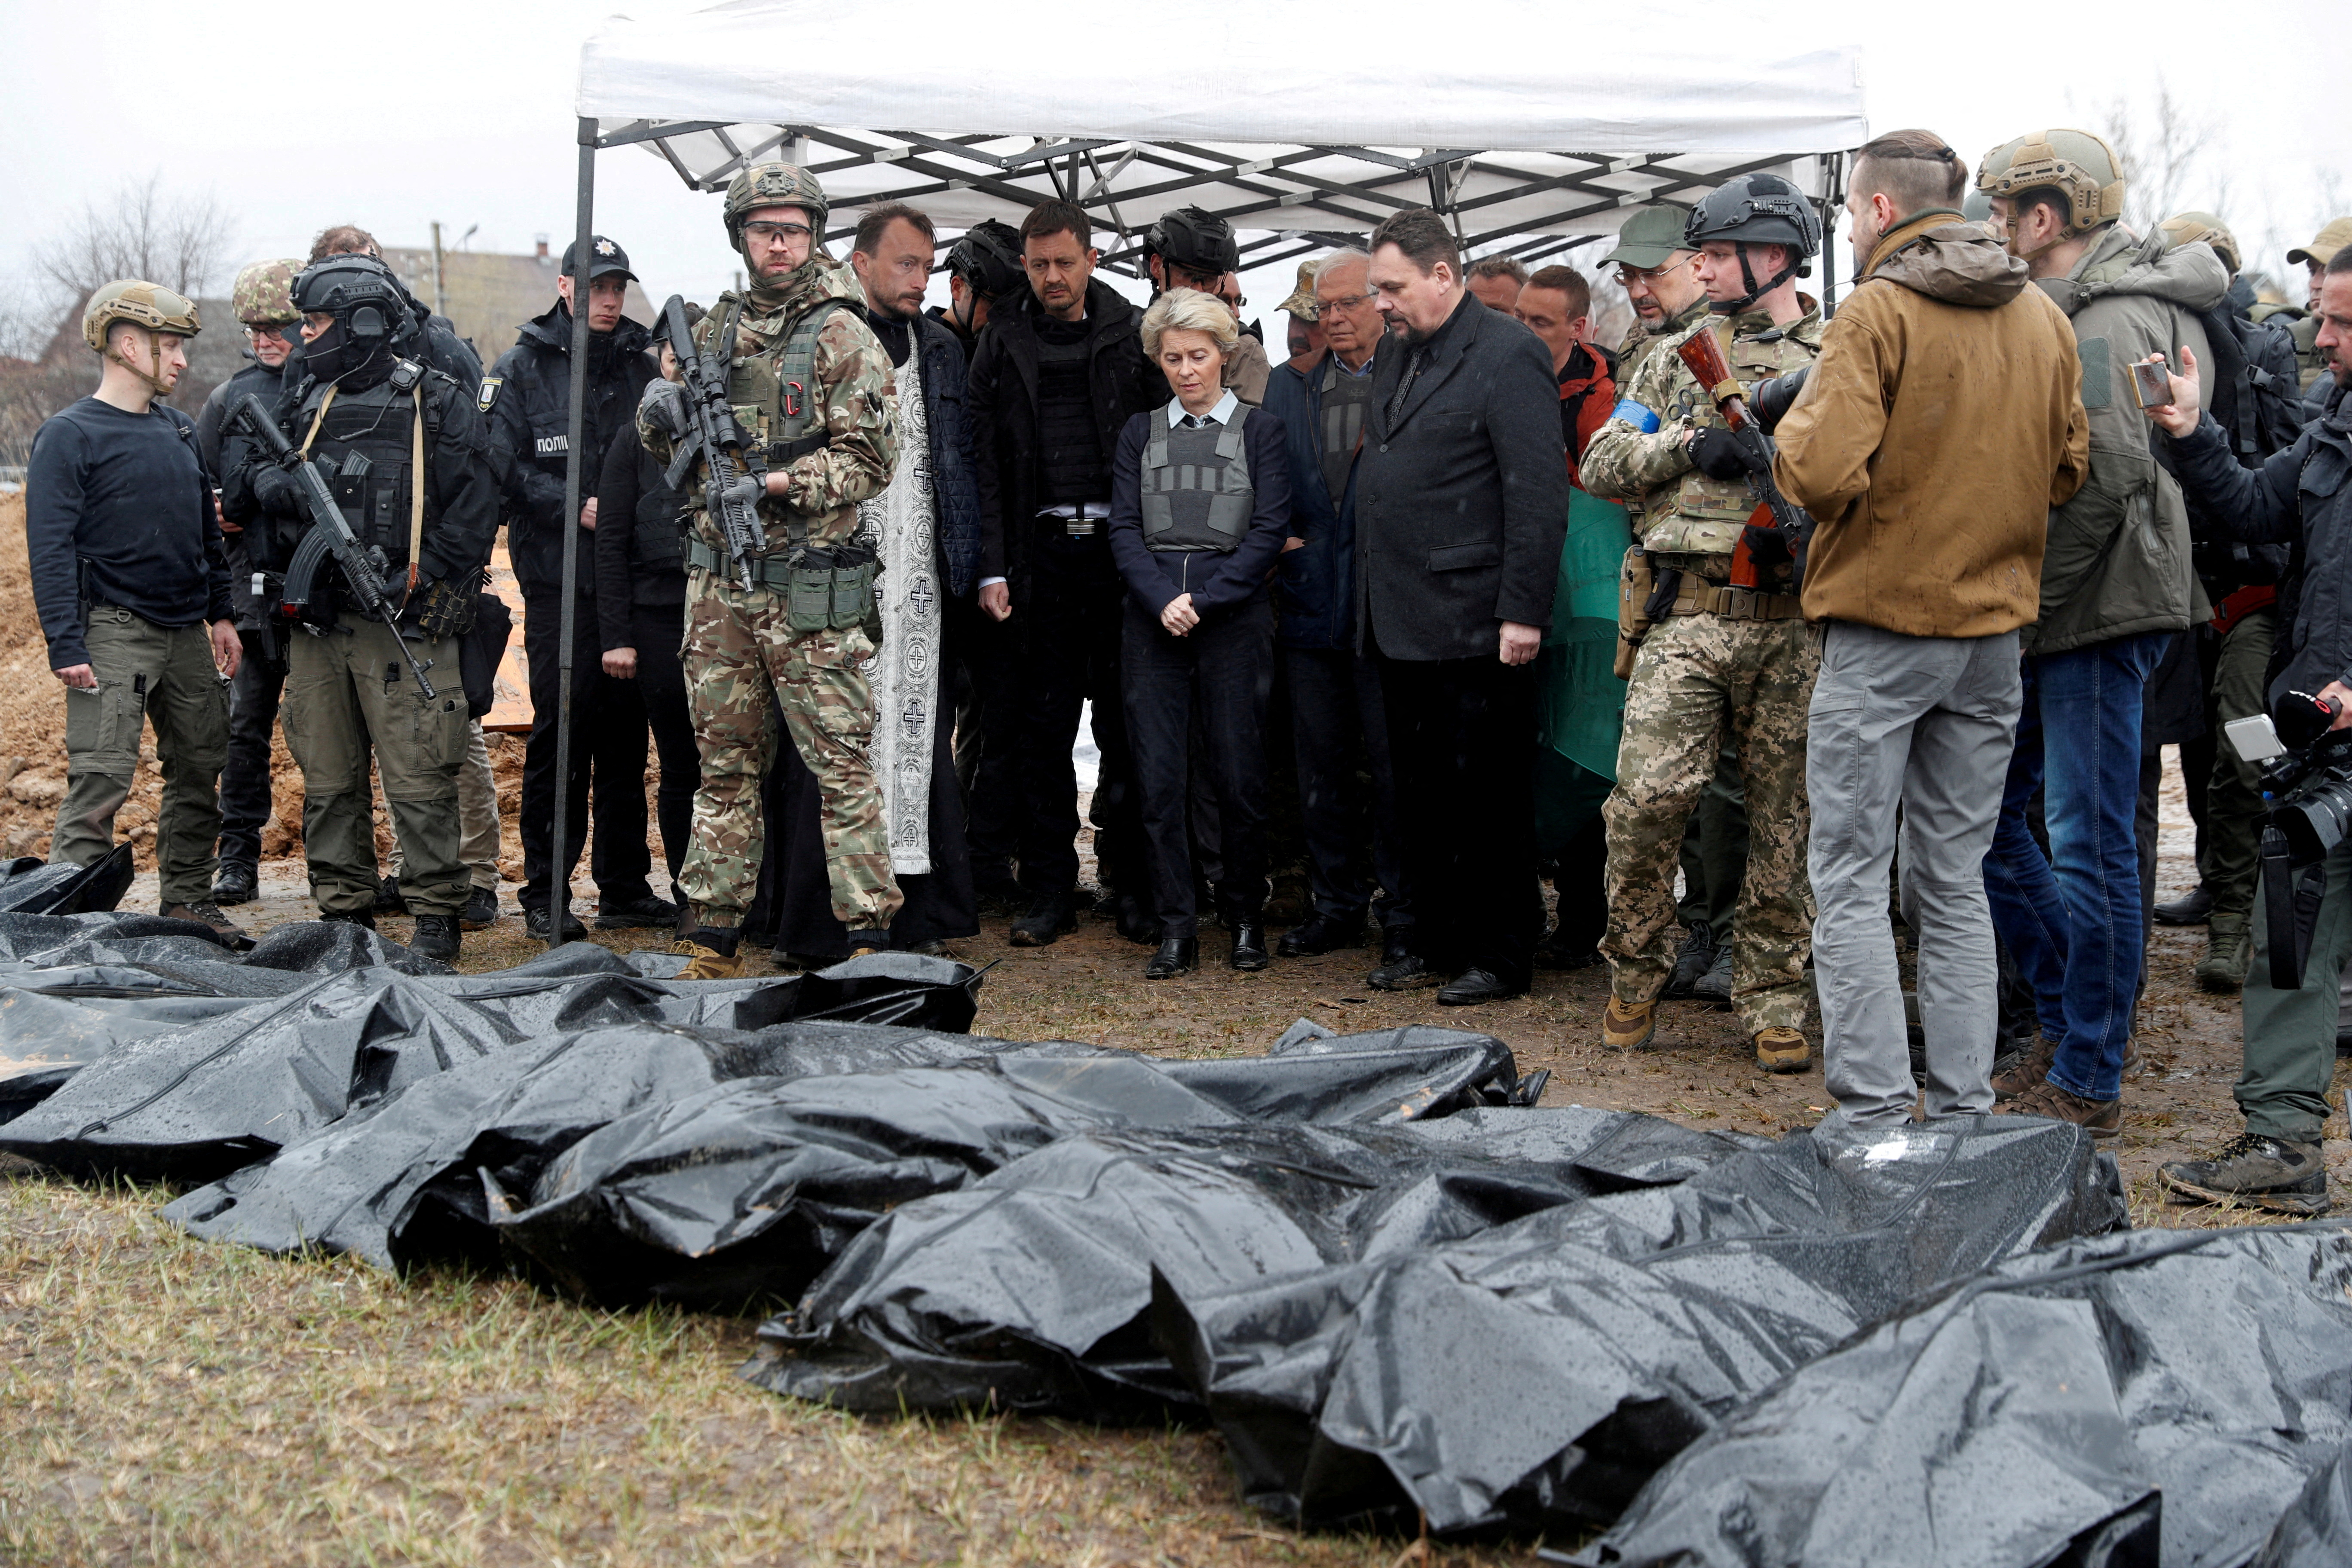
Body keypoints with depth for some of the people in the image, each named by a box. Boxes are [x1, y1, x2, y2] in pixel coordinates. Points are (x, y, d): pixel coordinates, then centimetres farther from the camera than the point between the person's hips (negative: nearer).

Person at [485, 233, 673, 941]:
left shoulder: (642, 365, 13)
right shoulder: (521, 369, 3)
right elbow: (503, 469, -5)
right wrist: (577, 507, -15)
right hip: (558, 580, -4)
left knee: (627, 730, 7)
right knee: (561, 727, -5)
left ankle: (625, 888, 15)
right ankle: (546, 895, 2)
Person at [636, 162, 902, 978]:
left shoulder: (842, 337, -3)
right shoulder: (716, 329, 14)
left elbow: (871, 457, -8)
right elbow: (667, 439, 23)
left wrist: (782, 483, -20)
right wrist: (661, 415, -1)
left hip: (806, 587, -5)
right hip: (718, 581, 6)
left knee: (840, 762, -4)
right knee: (724, 761, 11)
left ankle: (868, 935, 0)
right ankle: (712, 938, 18)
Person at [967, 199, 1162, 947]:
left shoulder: (1132, 334, 4)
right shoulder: (1004, 342, 8)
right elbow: (984, 461, 6)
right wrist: (993, 568, -2)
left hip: (1118, 548, -1)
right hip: (1042, 554, 1)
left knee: (1125, 729, 3)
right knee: (1045, 730, 4)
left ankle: (1131, 887, 11)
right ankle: (1051, 892, 11)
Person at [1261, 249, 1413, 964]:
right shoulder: (1288, 385, 13)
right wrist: (1274, 542, 5)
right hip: (1310, 601, 5)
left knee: (1392, 762, -2)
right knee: (1321, 763, 11)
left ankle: (1402, 911, 8)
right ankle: (1336, 904, 21)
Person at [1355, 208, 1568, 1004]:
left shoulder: (1508, 355, -9)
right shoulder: (1397, 359, 17)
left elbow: (1538, 495, -15)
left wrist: (1523, 612, -18)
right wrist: (1370, 602, 14)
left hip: (1474, 629, -8)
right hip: (1402, 624, 8)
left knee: (1487, 796, -1)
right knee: (1420, 795, 13)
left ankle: (1499, 957, 8)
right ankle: (1435, 941, 23)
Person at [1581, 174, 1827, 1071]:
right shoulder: (1679, 356, 14)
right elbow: (1602, 466, 10)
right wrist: (1689, 444, -6)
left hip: (1800, 626, -1)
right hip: (1691, 616, 1)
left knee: (1785, 817, 4)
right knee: (1648, 798, -9)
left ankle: (1772, 1002, 15)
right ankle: (1635, 978, 11)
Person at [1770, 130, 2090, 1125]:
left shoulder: (1877, 313, -12)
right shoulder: (2044, 318, 7)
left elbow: (1823, 474, -20)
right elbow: (2069, 474, 13)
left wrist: (1793, 423, 0)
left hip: (1881, 625, -6)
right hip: (1993, 628, 6)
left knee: (1851, 878, 0)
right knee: (1955, 882, 12)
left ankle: (1876, 1113, -3)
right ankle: (1962, 1113, 14)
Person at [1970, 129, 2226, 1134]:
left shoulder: (2113, 320, -15)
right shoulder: (2064, 313, 16)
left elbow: (2107, 481, -24)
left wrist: (2022, 601, -17)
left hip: (2101, 612, -10)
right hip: (2056, 620, 10)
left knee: (2089, 844, -3)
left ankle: (2087, 1087, 5)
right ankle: (2070, 1024, 25)